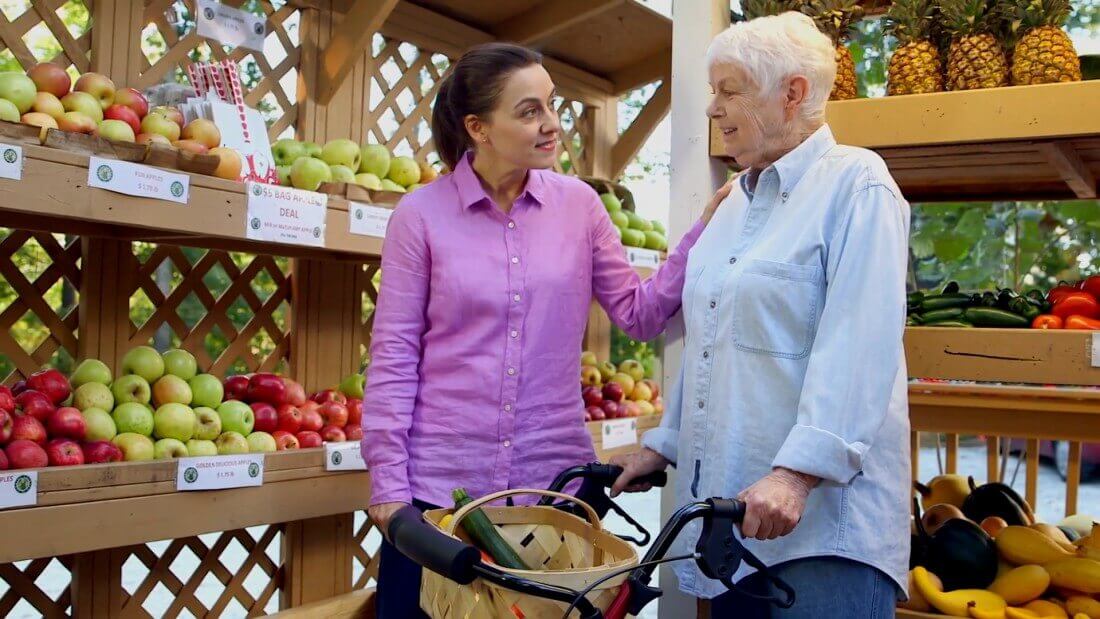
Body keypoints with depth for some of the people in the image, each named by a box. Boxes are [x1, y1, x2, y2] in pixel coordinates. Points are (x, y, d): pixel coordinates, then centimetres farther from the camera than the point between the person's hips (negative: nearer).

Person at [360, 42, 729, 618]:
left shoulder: (578, 203, 3)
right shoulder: (421, 214, -5)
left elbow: (639, 313, 4)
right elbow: (394, 355, -5)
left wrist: (704, 231, -6)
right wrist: (388, 484, -7)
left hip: (556, 477, 2)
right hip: (439, 482, -2)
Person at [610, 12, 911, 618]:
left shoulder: (855, 185, -8)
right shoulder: (737, 203, 17)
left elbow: (857, 349, -19)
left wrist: (798, 472, -26)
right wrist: (664, 444, 22)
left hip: (823, 507, -7)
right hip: (729, 500, 8)